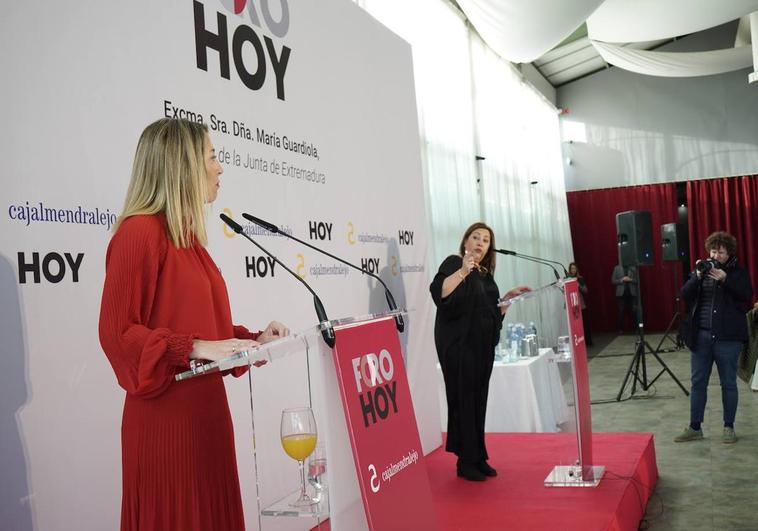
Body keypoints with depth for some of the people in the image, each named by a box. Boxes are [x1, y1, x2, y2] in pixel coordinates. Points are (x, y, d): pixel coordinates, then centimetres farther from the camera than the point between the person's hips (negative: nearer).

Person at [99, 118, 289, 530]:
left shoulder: (188, 237, 14)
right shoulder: (139, 231, -12)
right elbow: (116, 332, -16)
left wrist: (252, 339, 5)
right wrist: (195, 348, -24)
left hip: (207, 409, 9)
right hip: (166, 416, -9)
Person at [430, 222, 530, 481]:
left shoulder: (485, 273, 15)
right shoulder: (454, 263, -6)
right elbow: (439, 292, -24)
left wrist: (509, 296, 12)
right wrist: (462, 271, -31)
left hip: (483, 345, 7)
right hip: (459, 345, -7)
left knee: (479, 400, 10)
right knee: (463, 400, -3)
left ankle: (478, 458, 19)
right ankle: (465, 462, 5)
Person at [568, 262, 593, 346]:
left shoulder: (580, 279, 6)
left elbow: (585, 290, 3)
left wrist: (579, 286, -14)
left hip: (581, 304, 1)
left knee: (585, 323, 2)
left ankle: (588, 342, 12)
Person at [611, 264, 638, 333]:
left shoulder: (633, 268, 8)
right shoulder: (617, 268, 7)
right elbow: (613, 281, 4)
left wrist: (631, 280, -12)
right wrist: (621, 280, -12)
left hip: (632, 293, 0)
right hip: (621, 293, 0)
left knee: (634, 311, -4)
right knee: (621, 312, 1)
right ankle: (621, 329, 8)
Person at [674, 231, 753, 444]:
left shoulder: (738, 271, 3)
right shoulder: (702, 269, 10)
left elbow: (747, 295, -10)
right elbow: (685, 295, 1)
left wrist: (725, 279, -19)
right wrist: (697, 277, -14)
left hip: (728, 337, -3)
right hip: (701, 336, 3)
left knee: (728, 383, 6)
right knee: (698, 383, 6)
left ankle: (729, 427, 19)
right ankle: (695, 427, 14)